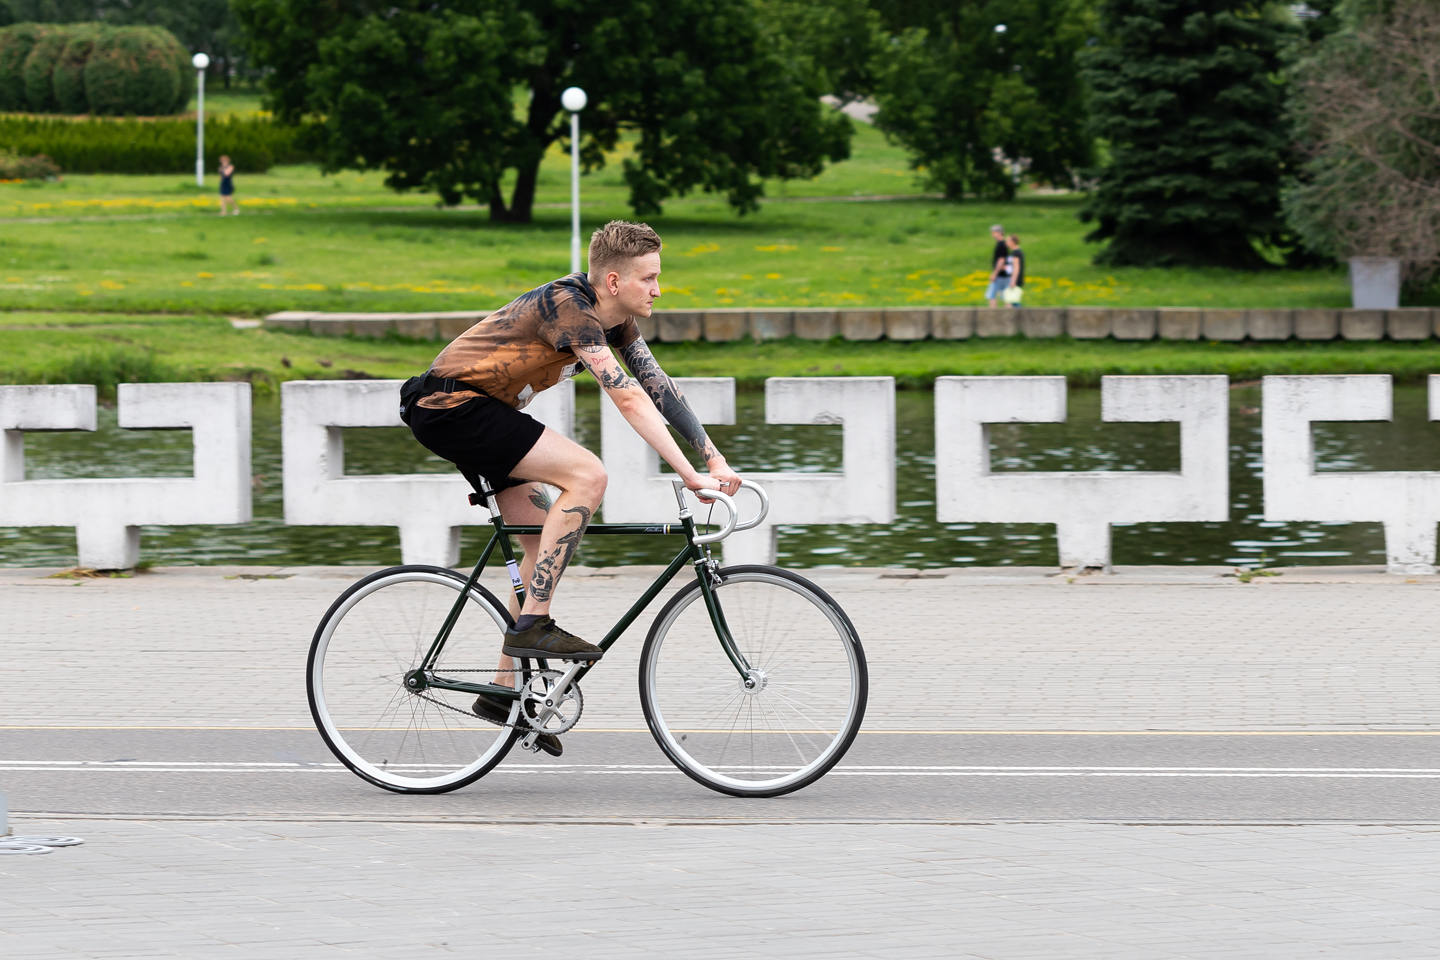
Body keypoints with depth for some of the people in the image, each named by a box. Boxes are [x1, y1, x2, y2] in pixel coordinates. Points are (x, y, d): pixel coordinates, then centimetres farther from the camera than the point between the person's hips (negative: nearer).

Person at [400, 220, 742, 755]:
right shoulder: (568, 307, -24)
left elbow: (661, 389, 6)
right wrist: (690, 476, -30)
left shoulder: (615, 319, 5)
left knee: (547, 544, 9)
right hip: (449, 405, -10)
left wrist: (716, 461, -1)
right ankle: (533, 624, -19)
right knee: (586, 475, -22)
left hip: (480, 409, 10)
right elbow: (629, 399, -29)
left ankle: (505, 690, 14)